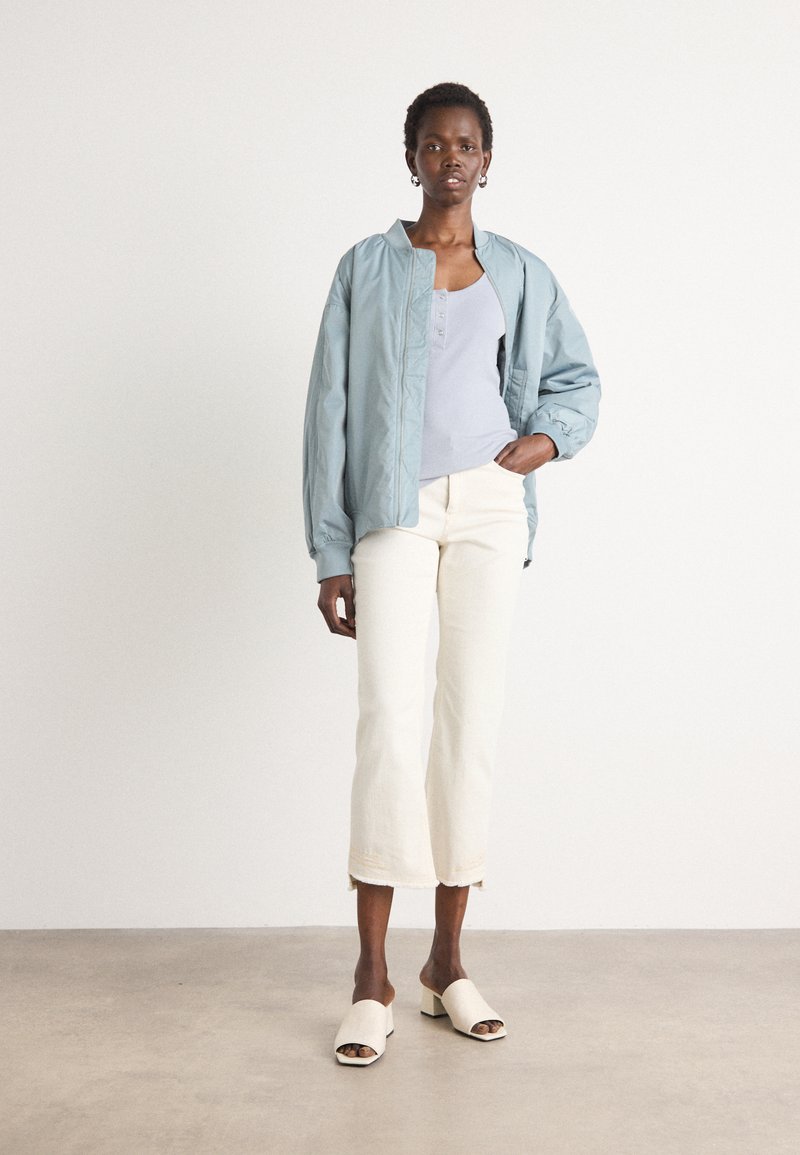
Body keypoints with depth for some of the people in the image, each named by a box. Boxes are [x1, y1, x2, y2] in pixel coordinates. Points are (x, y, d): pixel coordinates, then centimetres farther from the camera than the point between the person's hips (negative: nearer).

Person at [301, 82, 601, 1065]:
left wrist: (540, 441, -3)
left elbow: (577, 379, 21)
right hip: (394, 512, -2)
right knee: (389, 716, -13)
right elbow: (330, 412, 5)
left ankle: (447, 963, 11)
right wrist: (330, 553, -1)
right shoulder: (367, 268, 8)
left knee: (473, 719, 1)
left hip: (488, 508, 2)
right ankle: (372, 976, -7)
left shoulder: (521, 274, 14)